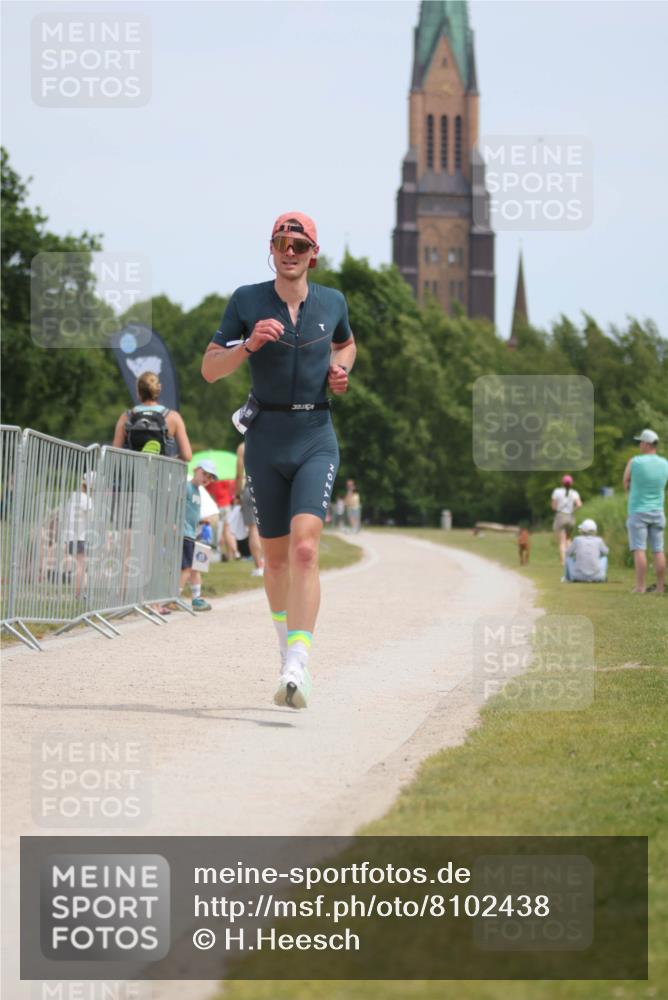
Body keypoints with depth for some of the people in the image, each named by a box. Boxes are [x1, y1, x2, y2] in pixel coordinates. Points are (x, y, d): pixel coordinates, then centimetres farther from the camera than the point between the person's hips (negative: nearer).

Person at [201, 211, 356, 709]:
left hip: (316, 440, -1)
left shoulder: (332, 302, 4)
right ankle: (287, 640, 39)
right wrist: (249, 344, -19)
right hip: (266, 439, 1)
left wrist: (340, 369, 4)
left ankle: (298, 670, -28)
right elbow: (210, 369, -1)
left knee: (305, 548, -20)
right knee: (276, 556, 11)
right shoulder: (247, 301, -2)